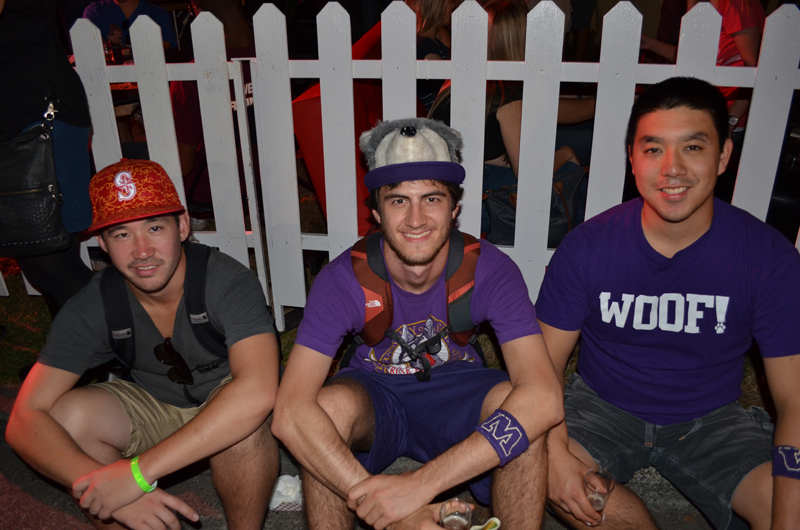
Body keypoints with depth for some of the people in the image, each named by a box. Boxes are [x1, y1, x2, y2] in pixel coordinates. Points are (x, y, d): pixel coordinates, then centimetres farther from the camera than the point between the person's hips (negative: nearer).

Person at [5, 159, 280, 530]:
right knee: (67, 414, -23)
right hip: (153, 409, 4)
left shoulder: (228, 282, -29)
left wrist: (139, 471, -44)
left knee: (241, 414, -37)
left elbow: (257, 393, -44)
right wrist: (109, 488, -37)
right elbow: (23, 422, -20)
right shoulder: (91, 308, -17)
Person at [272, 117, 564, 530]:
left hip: (455, 388, 1)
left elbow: (544, 399, -35)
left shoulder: (490, 270, -22)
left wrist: (421, 484, -45)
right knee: (329, 406, -34)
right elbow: (289, 413, -33)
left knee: (521, 411, -32)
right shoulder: (343, 279, -24)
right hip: (372, 391, 0)